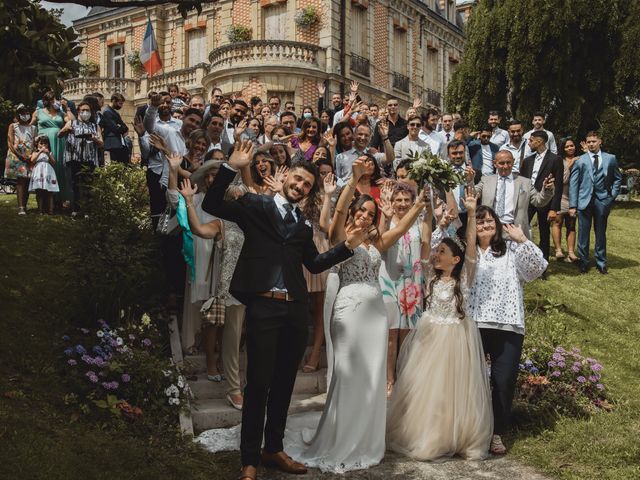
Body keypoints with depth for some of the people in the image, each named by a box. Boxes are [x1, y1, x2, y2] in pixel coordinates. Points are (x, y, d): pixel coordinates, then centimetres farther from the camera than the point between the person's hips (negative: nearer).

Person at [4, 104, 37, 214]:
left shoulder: (33, 128, 16)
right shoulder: (13, 126, 9)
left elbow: (36, 144, 9)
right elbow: (10, 144, 0)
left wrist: (32, 156, -9)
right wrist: (20, 156, -12)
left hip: (30, 158, 3)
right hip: (16, 156, -3)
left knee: (27, 181, -2)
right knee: (20, 180, -13)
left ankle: (24, 205, 4)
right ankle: (21, 207, -22)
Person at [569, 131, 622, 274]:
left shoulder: (610, 159, 7)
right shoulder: (580, 161, 3)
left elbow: (618, 178, 16)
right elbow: (573, 183, -1)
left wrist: (612, 195, 3)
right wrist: (573, 205, -7)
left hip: (602, 201, 1)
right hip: (584, 201, -1)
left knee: (601, 233, 9)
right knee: (583, 234, 3)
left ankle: (601, 262, 19)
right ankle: (583, 262, 14)